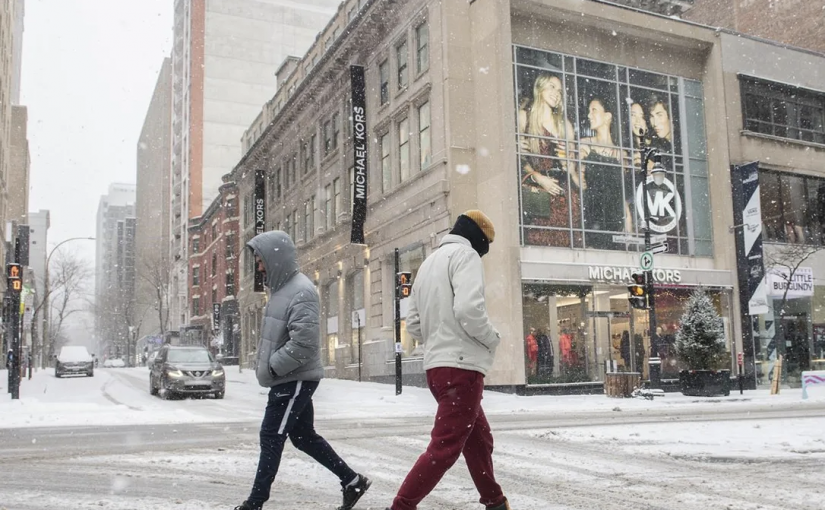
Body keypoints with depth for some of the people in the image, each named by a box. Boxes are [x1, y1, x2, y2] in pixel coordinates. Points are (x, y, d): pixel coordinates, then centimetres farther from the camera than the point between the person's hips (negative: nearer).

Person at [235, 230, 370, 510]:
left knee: (271, 437, -2)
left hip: (296, 380, -10)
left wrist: (273, 367, -17)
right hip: (287, 379, 10)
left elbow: (304, 342, -26)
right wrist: (268, 365, 10)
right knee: (304, 437, 15)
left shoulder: (301, 291, -19)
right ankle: (352, 481, 23)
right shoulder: (282, 288, 12)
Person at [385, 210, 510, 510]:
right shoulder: (465, 254, -7)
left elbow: (413, 324, 19)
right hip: (461, 366, -10)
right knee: (445, 447, -7)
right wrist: (492, 339, -6)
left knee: (479, 439, 20)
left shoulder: (428, 263, 20)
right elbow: (469, 309, -22)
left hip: (437, 366, 10)